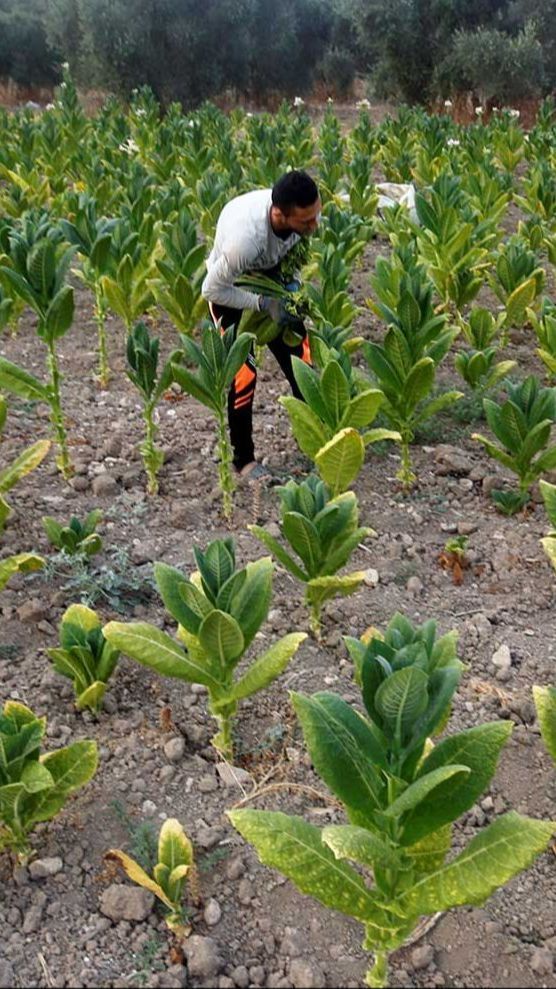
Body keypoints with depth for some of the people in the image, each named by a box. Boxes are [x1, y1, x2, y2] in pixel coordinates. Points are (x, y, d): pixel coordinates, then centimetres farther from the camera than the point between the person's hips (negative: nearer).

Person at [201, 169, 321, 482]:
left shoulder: (307, 211, -25)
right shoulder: (244, 237, -43)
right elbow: (212, 290, -28)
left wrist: (292, 279, -13)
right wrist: (263, 303, -29)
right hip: (231, 287, -6)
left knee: (300, 354, 5)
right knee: (243, 372, -13)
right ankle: (244, 459, 2)